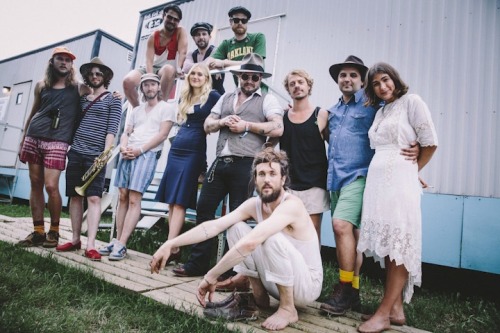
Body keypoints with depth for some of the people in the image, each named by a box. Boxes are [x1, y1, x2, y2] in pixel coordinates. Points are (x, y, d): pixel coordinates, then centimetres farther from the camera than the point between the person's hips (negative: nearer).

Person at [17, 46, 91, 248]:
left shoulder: (78, 88, 7)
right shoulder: (41, 86, 15)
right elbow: (32, 114, 19)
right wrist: (22, 140, 17)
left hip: (57, 142, -4)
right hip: (33, 138, 4)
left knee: (51, 186, -13)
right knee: (35, 185, 4)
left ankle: (54, 231, 4)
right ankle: (38, 232, 12)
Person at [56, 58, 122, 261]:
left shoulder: (113, 100, 3)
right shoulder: (82, 98, 18)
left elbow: (112, 129, -6)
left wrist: (105, 154, -15)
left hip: (95, 156, -5)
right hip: (75, 153, 5)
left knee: (94, 197, -9)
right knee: (75, 196, 6)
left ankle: (90, 245, -11)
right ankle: (75, 239, 15)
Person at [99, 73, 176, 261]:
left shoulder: (167, 108, 5)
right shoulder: (137, 110, 24)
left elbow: (162, 135, -5)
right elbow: (126, 133, 19)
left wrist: (139, 150, -12)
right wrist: (123, 147, -3)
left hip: (147, 154, -6)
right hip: (128, 154, 6)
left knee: (134, 199, -12)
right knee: (122, 197, 3)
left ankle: (121, 245, -12)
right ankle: (117, 241, 7)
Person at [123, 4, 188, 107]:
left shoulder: (181, 31, -4)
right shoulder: (153, 37, 0)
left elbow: (183, 52, -18)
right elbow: (149, 60, -12)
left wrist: (178, 68, -38)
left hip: (169, 69, -3)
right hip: (153, 68, 3)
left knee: (169, 69, -41)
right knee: (128, 80, -24)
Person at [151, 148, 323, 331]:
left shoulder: (291, 205, -28)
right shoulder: (254, 204, -5)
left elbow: (250, 243, -40)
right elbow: (214, 226, -13)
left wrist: (211, 277, -36)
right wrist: (170, 244, -21)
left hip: (307, 284, -6)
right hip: (277, 281, 6)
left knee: (273, 238, -34)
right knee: (236, 228, -8)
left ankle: (288, 308, -12)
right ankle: (259, 296, 4)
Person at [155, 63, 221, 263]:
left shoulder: (212, 97, -1)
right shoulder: (185, 97, 19)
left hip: (194, 152, -7)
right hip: (176, 149, 7)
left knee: (180, 201, -10)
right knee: (171, 201, 3)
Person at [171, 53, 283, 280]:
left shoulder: (267, 100, 6)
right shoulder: (226, 98, 21)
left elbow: (278, 129, -8)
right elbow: (207, 125, 18)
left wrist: (246, 126, -10)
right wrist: (222, 121, -3)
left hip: (245, 165, -5)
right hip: (220, 162, 6)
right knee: (204, 208, 4)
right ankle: (198, 263, 17)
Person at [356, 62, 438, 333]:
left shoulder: (411, 101, -1)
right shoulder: (380, 111, 19)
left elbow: (430, 143, -3)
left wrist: (411, 170, 7)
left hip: (399, 181, -7)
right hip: (376, 180, 7)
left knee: (398, 246, -5)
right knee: (388, 246, 7)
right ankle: (396, 308, 16)